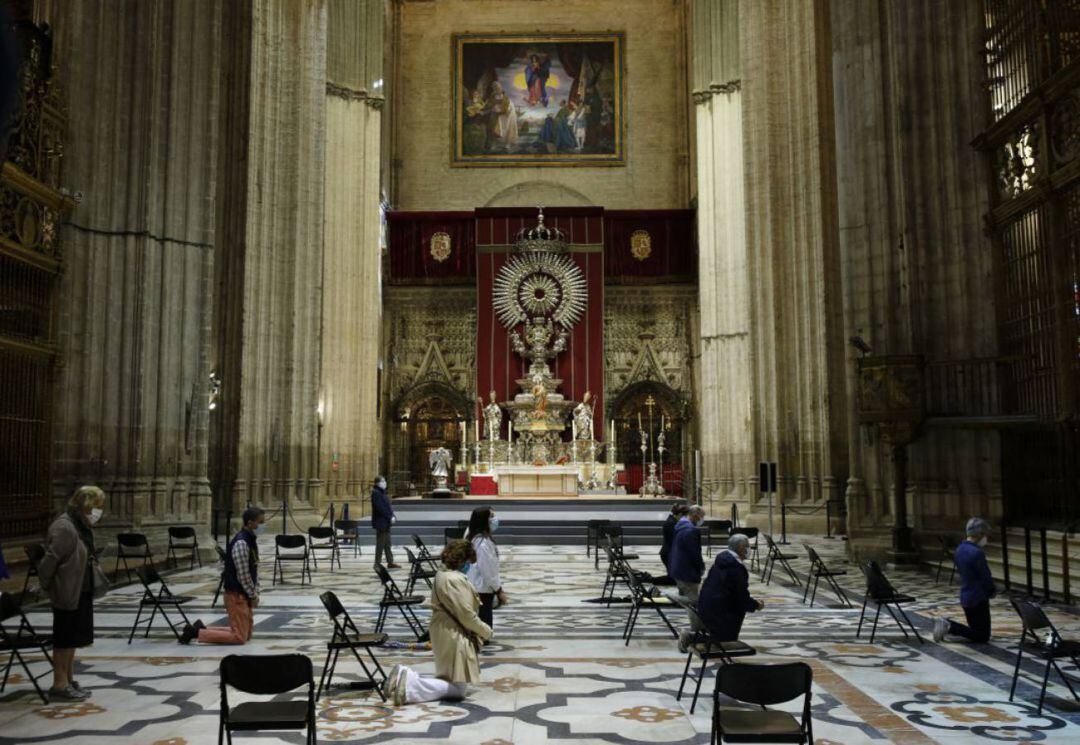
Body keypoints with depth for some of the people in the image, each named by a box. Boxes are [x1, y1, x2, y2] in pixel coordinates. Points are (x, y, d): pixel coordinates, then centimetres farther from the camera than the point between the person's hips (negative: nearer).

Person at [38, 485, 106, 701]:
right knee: (65, 639, 0)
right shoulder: (64, 528, -21)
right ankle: (59, 686, 9)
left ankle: (69, 681, 27)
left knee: (73, 638, 17)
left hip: (81, 592, 9)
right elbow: (50, 560, -21)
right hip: (67, 593, -9)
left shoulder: (82, 526, 9)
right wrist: (45, 585, -12)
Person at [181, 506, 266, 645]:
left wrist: (255, 592, 8)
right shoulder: (241, 543, -22)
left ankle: (202, 628, 21)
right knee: (240, 637, -6)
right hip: (237, 595, -10)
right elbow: (243, 575, -22)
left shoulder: (252, 540, 9)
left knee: (247, 634, 15)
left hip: (245, 594, 10)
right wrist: (253, 595, -11)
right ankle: (196, 632, 1)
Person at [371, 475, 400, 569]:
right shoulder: (376, 493, -16)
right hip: (380, 522, -10)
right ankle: (377, 564, 4)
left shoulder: (382, 492, 15)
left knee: (387, 543, 13)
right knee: (380, 544, -3)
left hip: (386, 522, 10)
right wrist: (390, 517, -19)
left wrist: (393, 515, 2)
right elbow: (380, 508, -23)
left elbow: (388, 506, 16)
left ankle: (390, 562, 19)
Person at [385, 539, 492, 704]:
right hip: (455, 637, -10)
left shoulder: (443, 574, 11)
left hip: (447, 634, 10)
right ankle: (409, 688, -14)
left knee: (451, 683, 18)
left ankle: (406, 676, 6)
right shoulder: (455, 580, -21)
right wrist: (486, 631, -7)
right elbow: (466, 614, -20)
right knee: (458, 690, -3)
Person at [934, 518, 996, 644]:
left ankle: (947, 625, 4)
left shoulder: (959, 549, 6)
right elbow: (986, 578, -15)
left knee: (976, 631, 19)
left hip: (965, 596, 9)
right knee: (983, 637, 2)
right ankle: (950, 627, -12)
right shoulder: (977, 553, -22)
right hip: (978, 598, -9)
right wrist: (992, 590, 8)